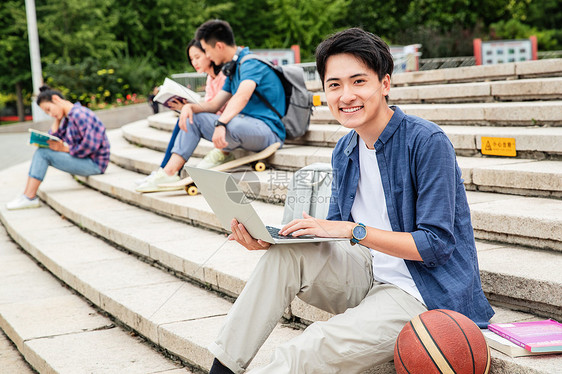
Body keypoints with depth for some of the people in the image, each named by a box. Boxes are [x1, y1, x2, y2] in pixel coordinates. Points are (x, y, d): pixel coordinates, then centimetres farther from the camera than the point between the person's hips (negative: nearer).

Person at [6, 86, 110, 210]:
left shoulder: (78, 114, -18)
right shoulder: (68, 117, 14)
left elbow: (91, 145, -24)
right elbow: (53, 138, 11)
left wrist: (65, 149, -14)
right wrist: (58, 119, 4)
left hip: (94, 164, -10)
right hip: (87, 161, 10)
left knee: (43, 153, -13)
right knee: (40, 152, 8)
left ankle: (29, 198, -9)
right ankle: (27, 195, 2)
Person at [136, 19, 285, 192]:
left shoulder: (251, 63, -14)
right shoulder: (233, 69, 18)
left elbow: (242, 97, -32)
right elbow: (214, 105, 17)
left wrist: (221, 123, -45)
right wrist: (189, 106, -3)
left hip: (268, 131, -10)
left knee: (234, 125, -41)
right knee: (192, 117, 8)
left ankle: (222, 153, -6)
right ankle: (169, 172, -6)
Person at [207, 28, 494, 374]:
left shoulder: (427, 142, -17)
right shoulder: (345, 151, 7)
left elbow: (436, 245, -19)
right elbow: (336, 228, 9)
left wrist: (353, 230, -25)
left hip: (425, 293, -7)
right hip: (370, 278, 7)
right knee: (287, 253, -15)